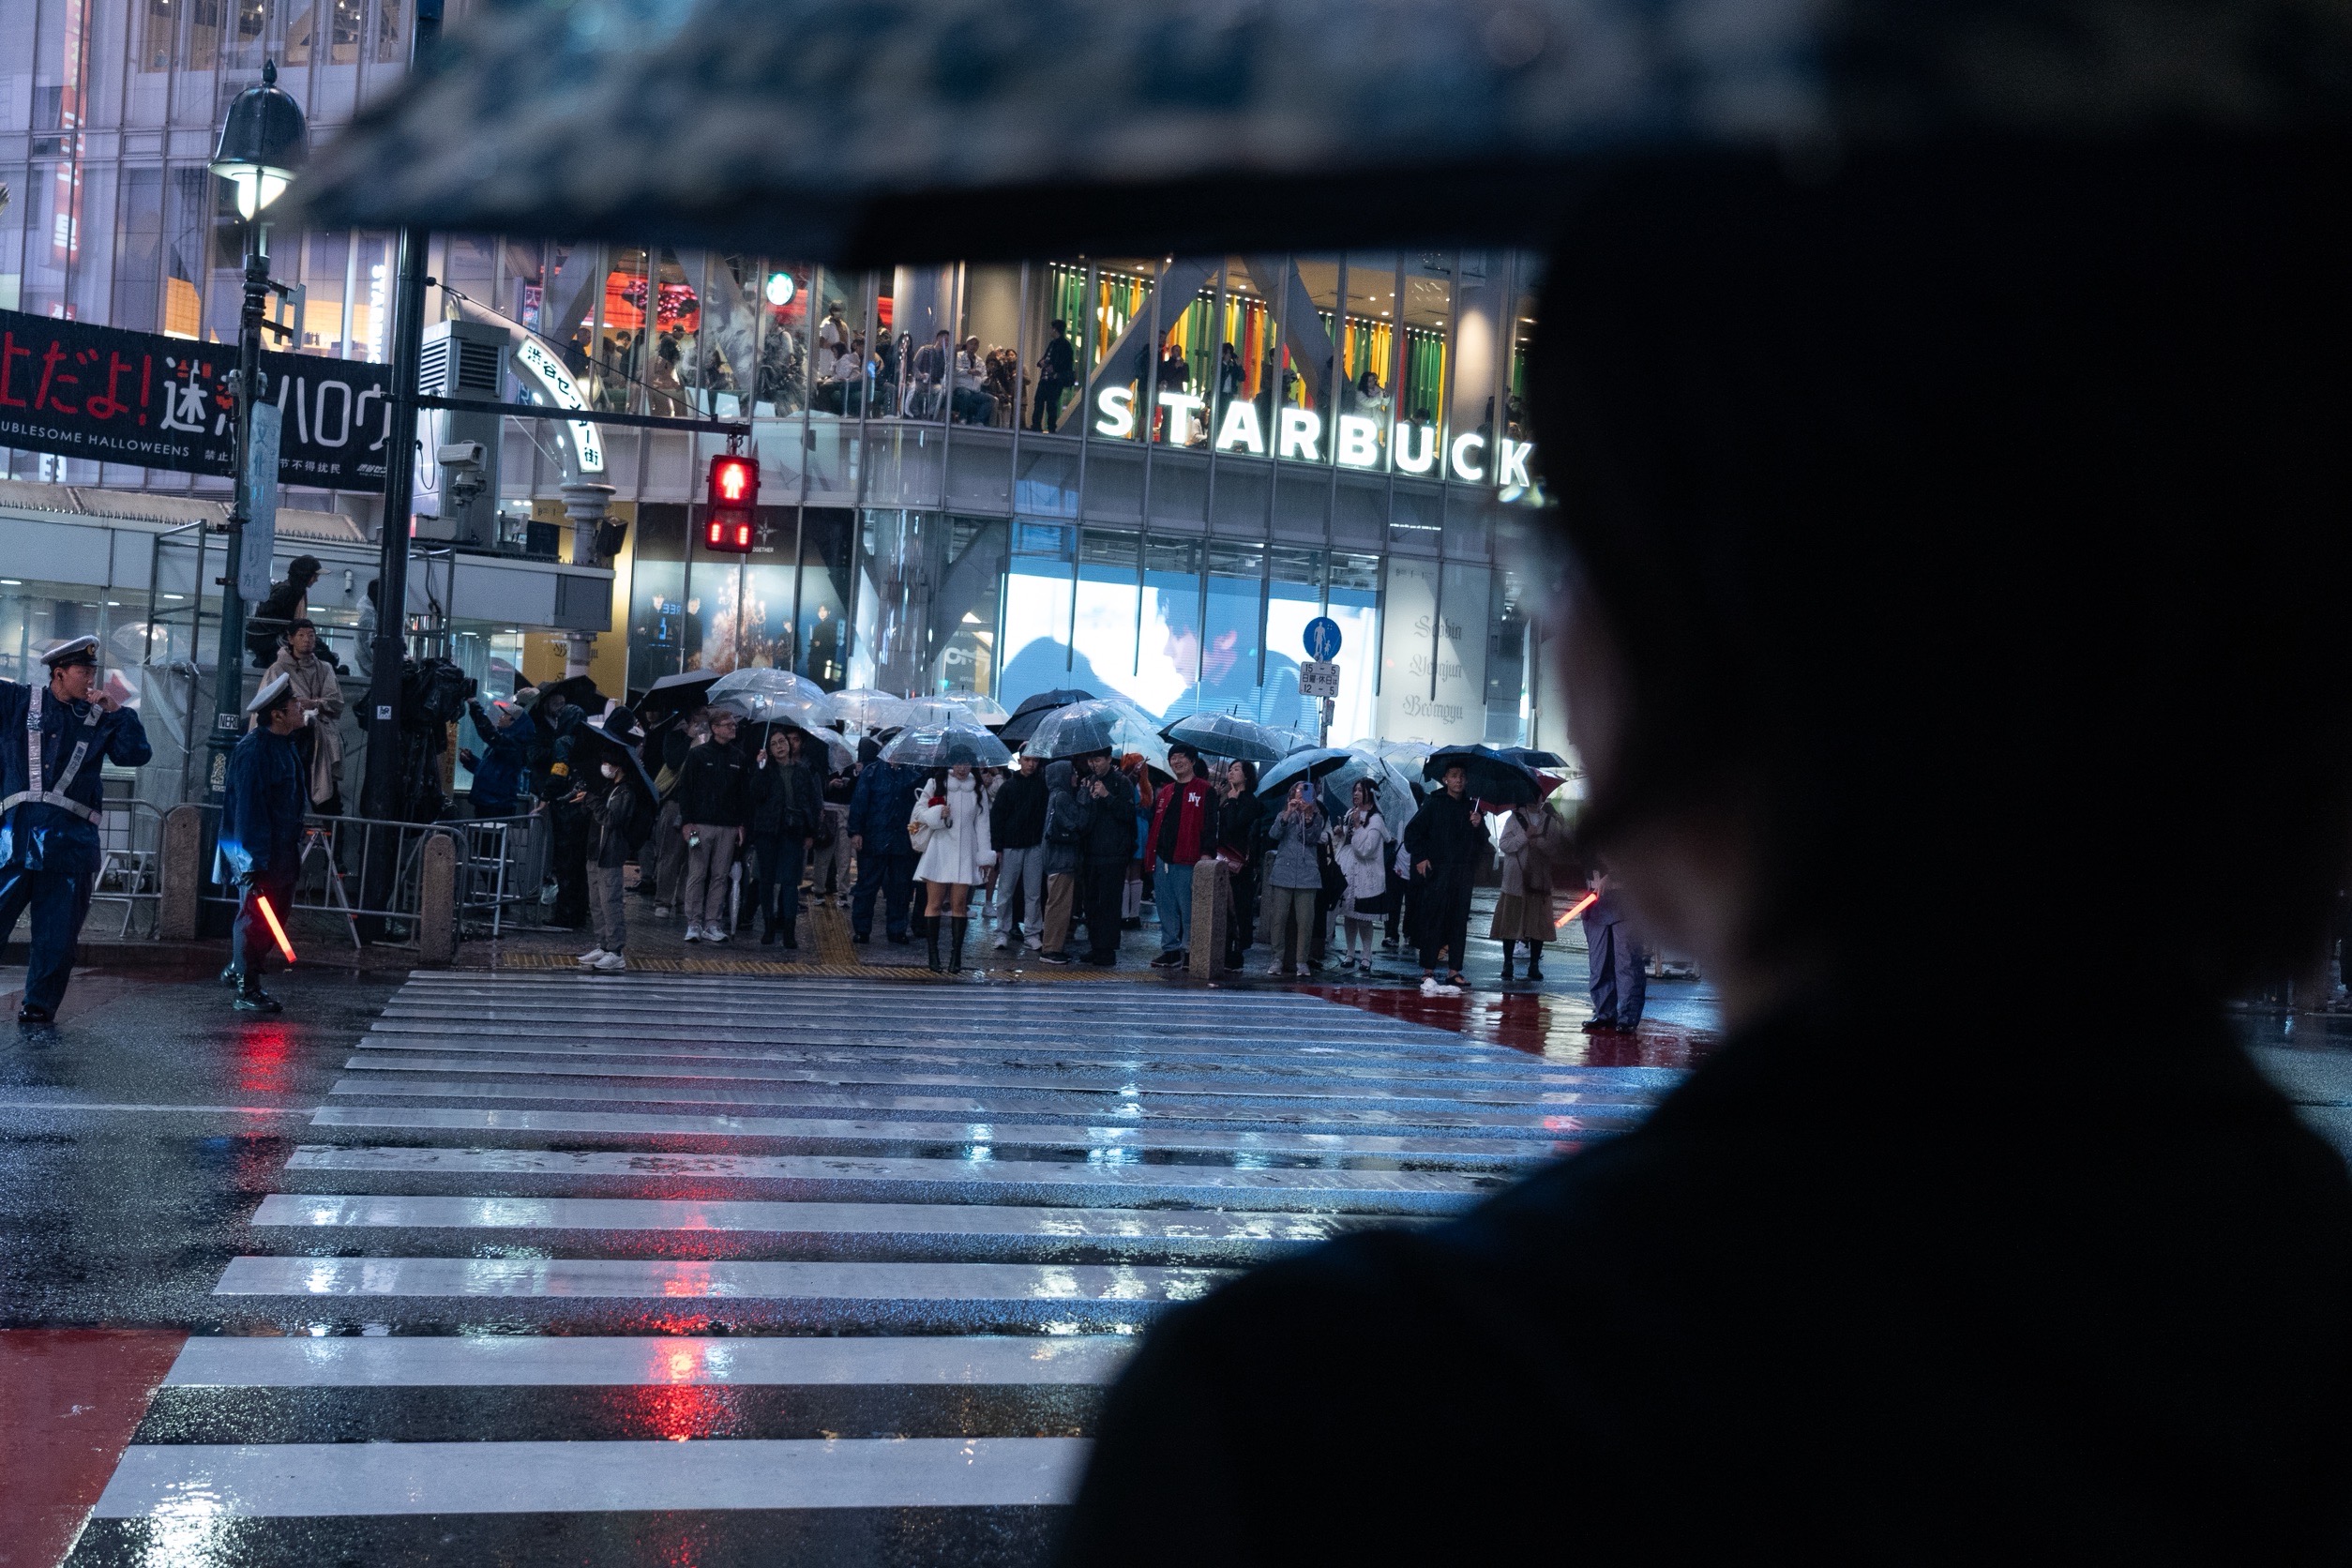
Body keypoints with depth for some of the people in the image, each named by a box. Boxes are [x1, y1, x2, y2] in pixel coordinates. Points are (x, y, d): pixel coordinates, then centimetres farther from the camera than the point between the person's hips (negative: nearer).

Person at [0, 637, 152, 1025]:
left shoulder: (100, 718, 11)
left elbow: (137, 754, 1)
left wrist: (117, 712, -3)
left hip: (71, 842, 1)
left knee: (56, 935, 4)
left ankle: (40, 1004, 15)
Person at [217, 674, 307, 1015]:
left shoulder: (288, 745, 10)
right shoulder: (254, 751, -19)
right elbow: (248, 808, -23)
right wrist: (254, 861, -26)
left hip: (283, 849, 9)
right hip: (258, 850, -9)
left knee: (277, 914, 15)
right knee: (255, 916, -4)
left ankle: (238, 969, 31)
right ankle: (247, 990, 3)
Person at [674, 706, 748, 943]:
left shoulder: (739, 758, 11)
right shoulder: (697, 755, 0)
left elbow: (744, 793, 14)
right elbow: (685, 788, -1)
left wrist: (742, 824, 7)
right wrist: (688, 822, -7)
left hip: (728, 827, 4)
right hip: (701, 825, -3)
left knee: (720, 877, 4)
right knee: (697, 875, -2)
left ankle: (712, 924, 8)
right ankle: (694, 923, 2)